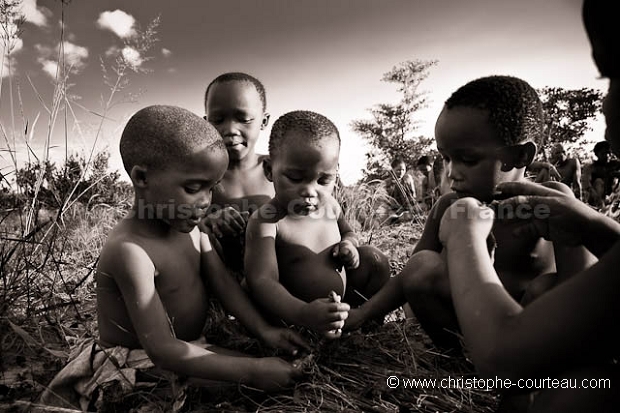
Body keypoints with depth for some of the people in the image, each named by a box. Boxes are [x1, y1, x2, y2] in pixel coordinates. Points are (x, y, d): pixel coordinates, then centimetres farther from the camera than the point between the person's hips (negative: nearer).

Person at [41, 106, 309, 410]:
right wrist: (252, 371, -33)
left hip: (186, 346, 7)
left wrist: (264, 330, -18)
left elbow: (222, 282, -7)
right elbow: (163, 350, -33)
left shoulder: (190, 224, -6)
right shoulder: (131, 250, -32)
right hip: (137, 366, -7)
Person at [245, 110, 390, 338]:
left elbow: (348, 232, 19)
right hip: (291, 316, -6)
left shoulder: (330, 206, -4)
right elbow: (261, 281, -34)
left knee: (374, 259, 3)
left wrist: (348, 245, -7)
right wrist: (302, 314, -51)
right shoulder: (266, 221, -24)